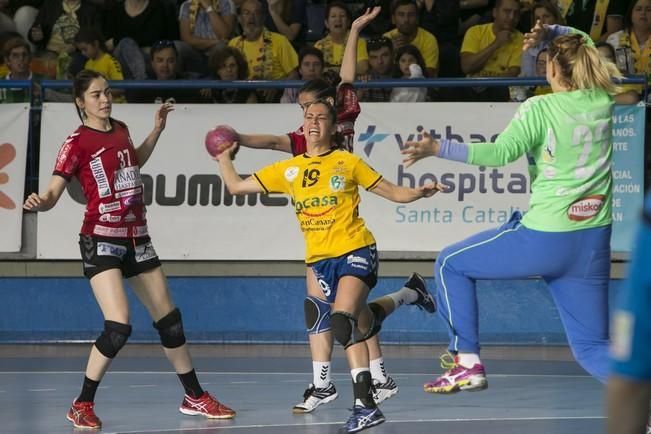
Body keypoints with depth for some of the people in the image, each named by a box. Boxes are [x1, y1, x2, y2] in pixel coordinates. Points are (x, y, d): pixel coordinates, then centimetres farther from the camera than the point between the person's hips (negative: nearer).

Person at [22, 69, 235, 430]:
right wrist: (38, 203, -37)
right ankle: (82, 406, -6)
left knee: (169, 320, 14)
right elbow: (53, 192, -15)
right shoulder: (77, 142, -10)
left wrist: (156, 130, 23)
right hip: (101, 240, -7)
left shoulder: (120, 130, 9)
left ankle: (195, 397, 29)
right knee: (118, 327, -20)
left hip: (136, 238, 7)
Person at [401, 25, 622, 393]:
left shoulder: (541, 109, -12)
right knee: (592, 347, 11)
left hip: (544, 239, -6)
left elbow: (502, 152, -25)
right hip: (594, 245, 6)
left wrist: (439, 149, -26)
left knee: (451, 265, 17)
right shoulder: (605, 101, 4)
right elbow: (583, 49, 24)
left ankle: (468, 364, 14)